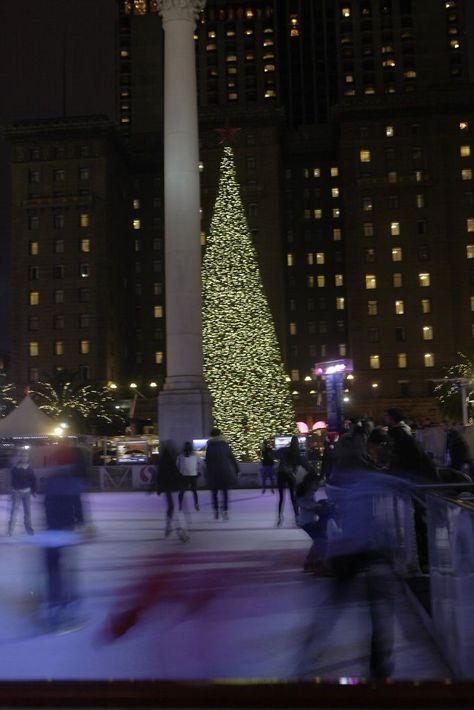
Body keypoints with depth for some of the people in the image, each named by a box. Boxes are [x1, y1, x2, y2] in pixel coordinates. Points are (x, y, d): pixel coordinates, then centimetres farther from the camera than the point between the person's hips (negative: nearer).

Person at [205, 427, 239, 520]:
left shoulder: (209, 447, -4)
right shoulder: (225, 445, 0)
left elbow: (207, 462, -5)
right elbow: (232, 458, 2)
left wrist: (207, 474, -1)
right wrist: (236, 470, 9)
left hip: (213, 473, -1)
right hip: (225, 472, 1)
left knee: (214, 492, 12)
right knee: (225, 492, 8)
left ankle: (216, 511, 9)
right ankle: (225, 511, 1)